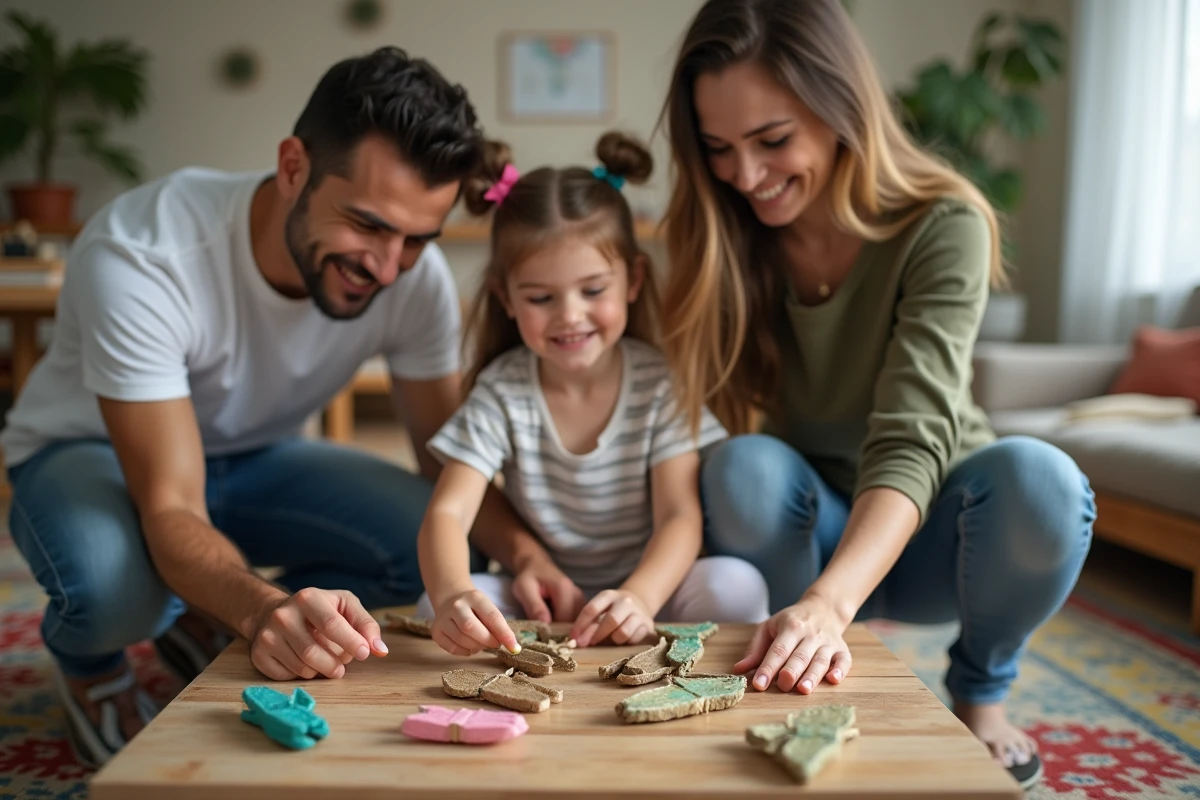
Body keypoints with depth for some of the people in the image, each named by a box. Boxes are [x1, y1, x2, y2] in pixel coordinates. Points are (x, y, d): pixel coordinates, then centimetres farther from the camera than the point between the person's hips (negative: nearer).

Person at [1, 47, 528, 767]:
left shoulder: (418, 276, -22)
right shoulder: (140, 259, -35)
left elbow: (452, 463, -14)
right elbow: (170, 511, -36)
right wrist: (267, 608, -57)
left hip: (255, 458, 4)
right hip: (90, 452, -3)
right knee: (110, 585, -38)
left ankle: (203, 624, 6)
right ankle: (90, 661, 3)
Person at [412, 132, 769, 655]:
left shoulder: (661, 383, -9)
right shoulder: (501, 392, -7)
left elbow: (680, 517, -16)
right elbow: (447, 513, -18)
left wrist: (638, 598, -38)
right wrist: (452, 593, -41)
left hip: (647, 589, -1)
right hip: (541, 599, 1)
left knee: (735, 586, -30)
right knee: (435, 606, -27)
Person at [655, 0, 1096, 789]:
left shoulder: (942, 227, -21)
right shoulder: (721, 241, -12)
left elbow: (911, 444, -32)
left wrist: (828, 602, -50)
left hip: (926, 531, -1)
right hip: (809, 530, 1)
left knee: (1037, 478, -33)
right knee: (744, 466, -31)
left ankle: (982, 691, -3)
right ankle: (818, 692, -7)